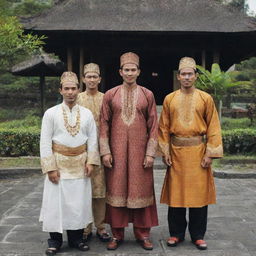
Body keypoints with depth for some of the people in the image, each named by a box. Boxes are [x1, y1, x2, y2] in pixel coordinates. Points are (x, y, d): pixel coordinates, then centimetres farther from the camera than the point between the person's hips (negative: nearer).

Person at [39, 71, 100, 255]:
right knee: (56, 201, 2)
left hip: (80, 165, 2)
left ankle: (76, 237, 22)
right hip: (59, 164, -2)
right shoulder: (51, 113, -3)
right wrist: (50, 168, -10)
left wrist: (91, 161, -4)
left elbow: (93, 140, 6)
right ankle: (55, 240, 16)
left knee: (79, 201, 7)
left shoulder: (87, 114, 4)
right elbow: (45, 142, -4)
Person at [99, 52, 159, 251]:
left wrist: (150, 153, -5)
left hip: (140, 150, 0)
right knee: (117, 188, 4)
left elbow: (153, 126, 1)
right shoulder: (110, 95, 4)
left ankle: (143, 233, 17)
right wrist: (105, 151, -4)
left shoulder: (147, 95, 3)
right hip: (117, 150, 0)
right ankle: (117, 233, 16)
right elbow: (104, 125, 3)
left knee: (141, 188, 4)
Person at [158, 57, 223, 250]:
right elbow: (164, 127, 6)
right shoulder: (169, 99, 5)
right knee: (176, 192, 6)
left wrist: (210, 153, -8)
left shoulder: (206, 99, 1)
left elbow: (213, 127, -1)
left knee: (199, 192, 3)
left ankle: (198, 235, 18)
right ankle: (176, 233, 20)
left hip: (198, 151, -1)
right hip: (176, 151, 1)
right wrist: (165, 152, -1)